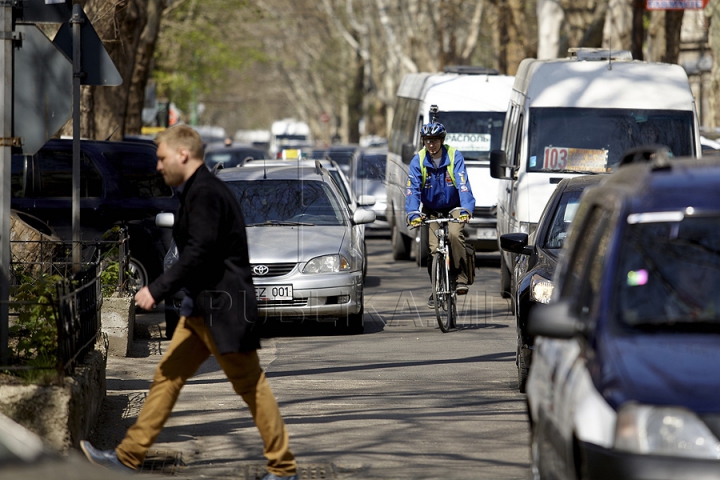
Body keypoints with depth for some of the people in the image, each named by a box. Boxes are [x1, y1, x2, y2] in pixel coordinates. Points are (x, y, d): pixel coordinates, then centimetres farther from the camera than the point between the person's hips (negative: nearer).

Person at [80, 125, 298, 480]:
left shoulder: (205, 193, -17)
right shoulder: (199, 191, 15)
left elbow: (199, 253, -25)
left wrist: (157, 290, -22)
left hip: (222, 308, -11)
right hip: (202, 307, 11)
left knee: (251, 386, -2)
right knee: (168, 377, 10)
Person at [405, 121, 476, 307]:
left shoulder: (454, 156, -16)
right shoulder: (418, 160, -12)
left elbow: (463, 184, -25)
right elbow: (412, 189, -18)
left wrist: (466, 209, -40)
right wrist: (413, 214, -34)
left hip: (453, 208, -2)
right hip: (431, 211, 2)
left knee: (455, 234, -30)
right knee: (434, 248, -11)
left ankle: (461, 278, -21)